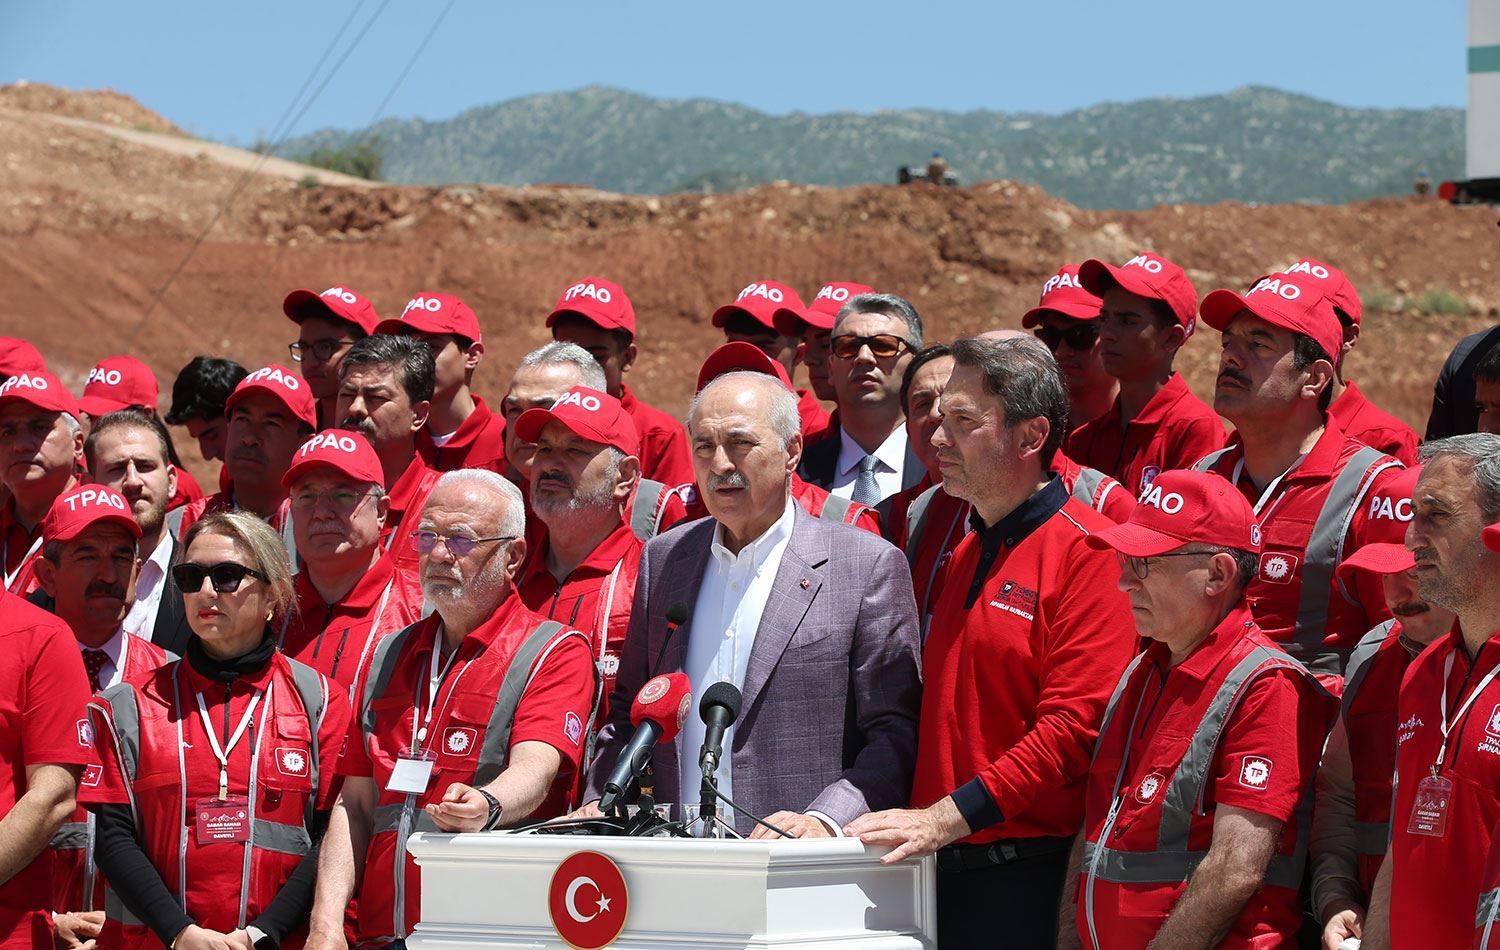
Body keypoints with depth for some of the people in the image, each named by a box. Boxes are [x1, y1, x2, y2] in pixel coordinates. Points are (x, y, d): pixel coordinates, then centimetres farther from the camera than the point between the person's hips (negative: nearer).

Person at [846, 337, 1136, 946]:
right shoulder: (965, 556, 19)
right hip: (943, 869, 8)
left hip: (1029, 880, -7)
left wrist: (947, 817, -21)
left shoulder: (1086, 552, -9)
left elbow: (1075, 725, -18)